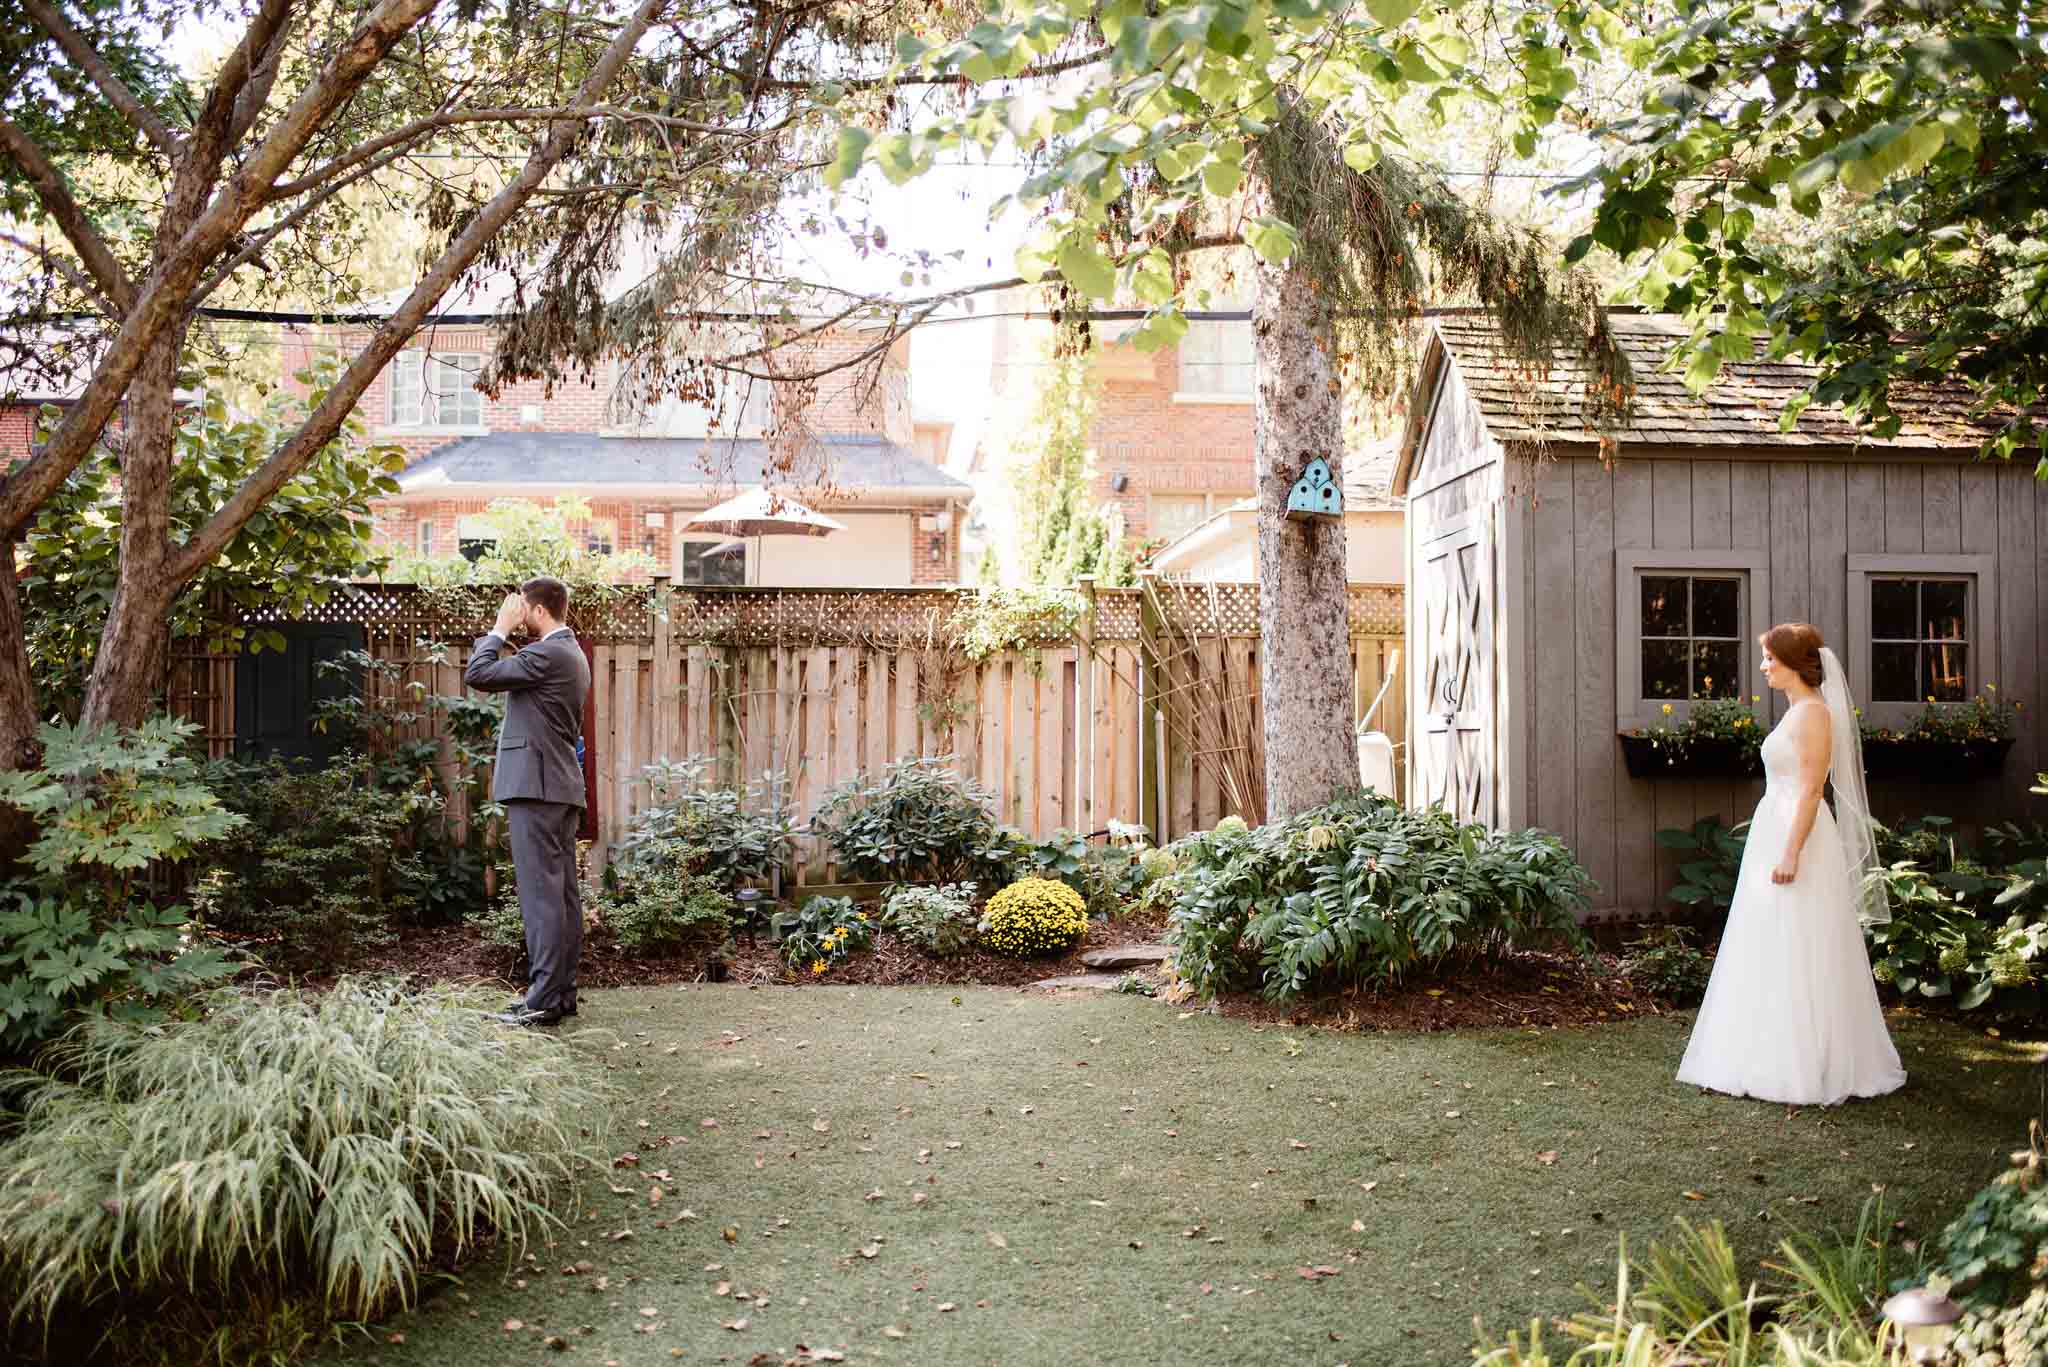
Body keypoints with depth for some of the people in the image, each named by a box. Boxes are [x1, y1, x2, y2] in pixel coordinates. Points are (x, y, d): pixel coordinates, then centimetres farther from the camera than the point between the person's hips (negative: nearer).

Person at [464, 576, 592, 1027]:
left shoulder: (547, 654, -13)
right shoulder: (570, 652, 19)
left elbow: (478, 674, -12)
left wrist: (500, 628, -2)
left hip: (536, 787, -10)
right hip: (563, 788, 10)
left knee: (542, 893, -10)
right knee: (563, 892, 9)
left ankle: (543, 999, -9)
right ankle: (563, 991, 13)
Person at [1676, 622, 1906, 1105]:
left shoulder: (1813, 712, -13)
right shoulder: (1797, 711, 16)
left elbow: (1811, 788, -19)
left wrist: (1791, 852, -23)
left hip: (1797, 836, -10)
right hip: (1776, 833, 10)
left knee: (1795, 957, -5)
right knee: (1771, 956, 13)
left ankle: (1805, 1069, 3)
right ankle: (1778, 1062, 21)